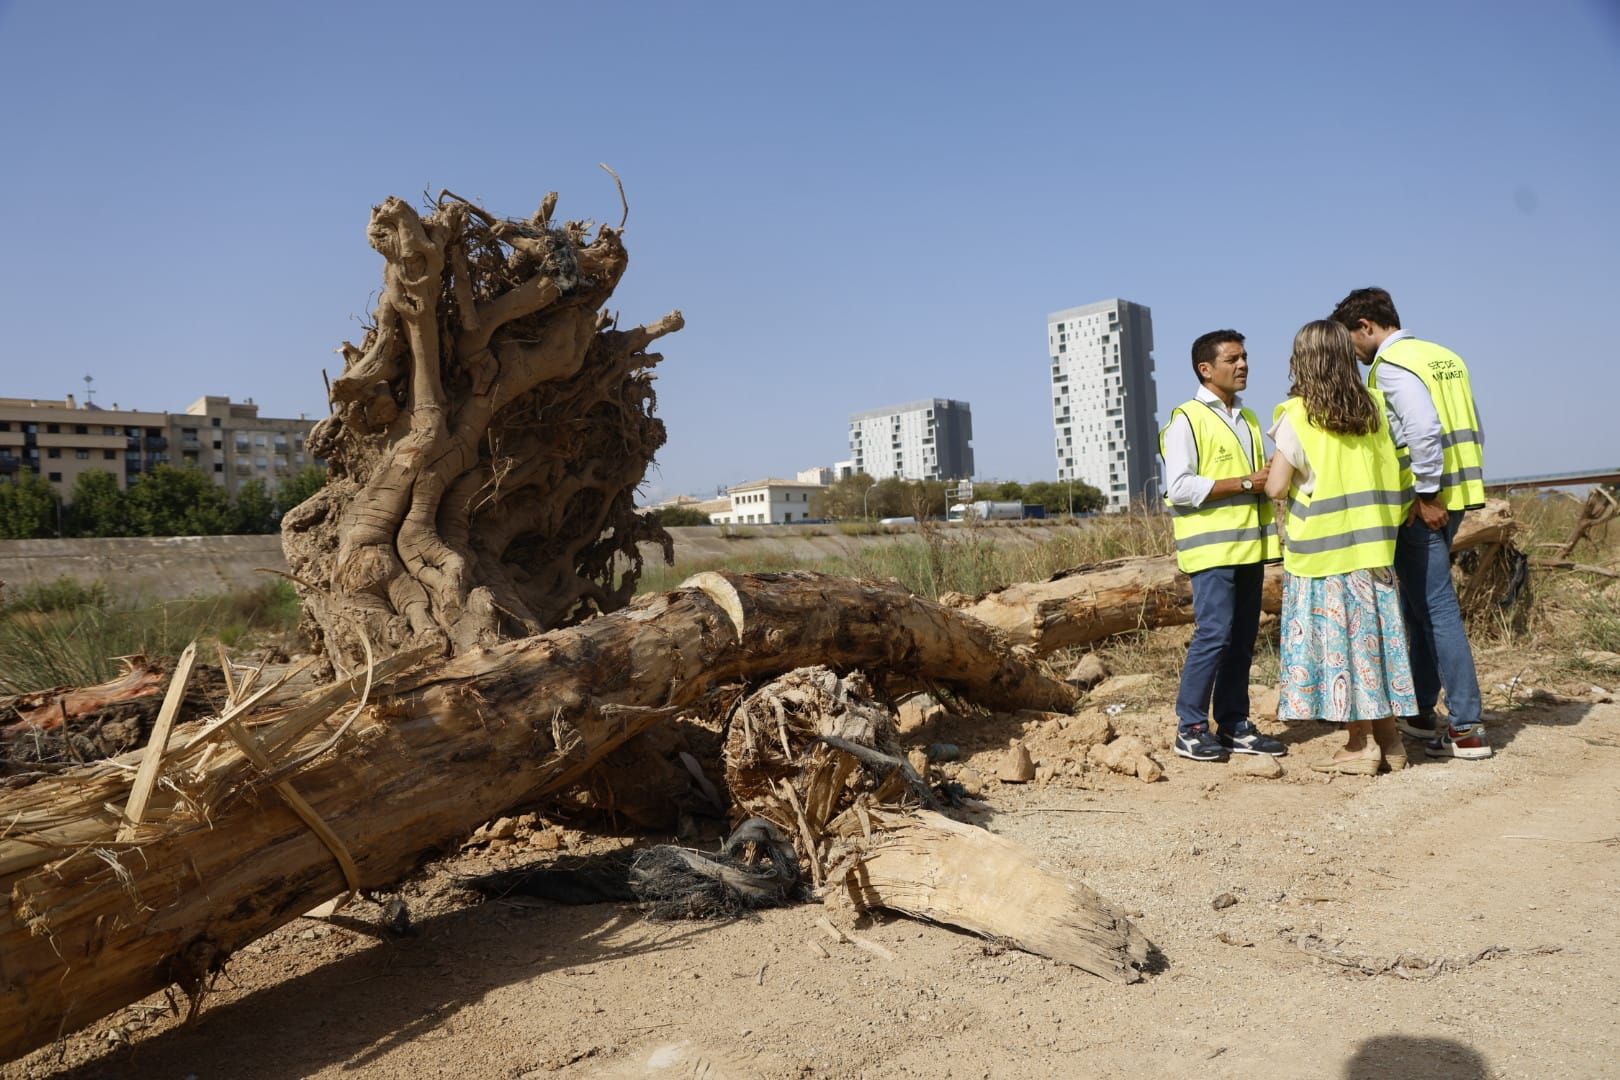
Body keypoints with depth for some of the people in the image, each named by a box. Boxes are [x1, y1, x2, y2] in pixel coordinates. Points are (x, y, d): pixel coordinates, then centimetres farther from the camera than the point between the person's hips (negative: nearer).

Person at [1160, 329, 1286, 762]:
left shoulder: (1248, 419, 20)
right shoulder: (1187, 420, -5)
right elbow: (1179, 488, -15)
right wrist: (1246, 484, -15)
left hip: (1250, 546, 8)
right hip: (1213, 547, -8)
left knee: (1242, 640, 8)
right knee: (1214, 634, -11)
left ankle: (1234, 724, 15)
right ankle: (1190, 727, -1)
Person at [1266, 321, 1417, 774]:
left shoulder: (1297, 416, -11)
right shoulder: (1373, 407, 6)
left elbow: (1275, 487, -13)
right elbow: (1389, 473, 9)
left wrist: (1278, 469, 8)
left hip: (1322, 548, -5)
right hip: (1372, 544, 6)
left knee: (1337, 640, 2)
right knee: (1374, 635, 12)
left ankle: (1361, 745, 7)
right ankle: (1389, 739, 19)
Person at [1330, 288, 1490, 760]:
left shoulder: (1391, 364, -11)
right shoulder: (1445, 357, 16)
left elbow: (1424, 428, -23)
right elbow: (1474, 431, 16)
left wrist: (1427, 494, -17)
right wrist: (1457, 483, 17)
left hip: (1421, 506, -9)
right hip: (1453, 496, 9)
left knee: (1438, 609, -5)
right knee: (1419, 604, 17)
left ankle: (1467, 728, -1)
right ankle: (1420, 711, 26)